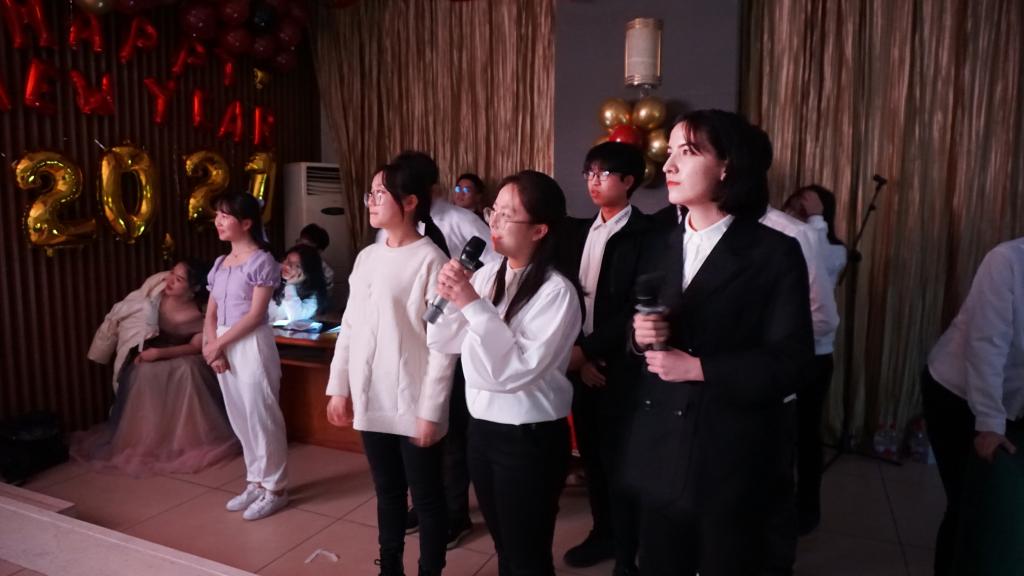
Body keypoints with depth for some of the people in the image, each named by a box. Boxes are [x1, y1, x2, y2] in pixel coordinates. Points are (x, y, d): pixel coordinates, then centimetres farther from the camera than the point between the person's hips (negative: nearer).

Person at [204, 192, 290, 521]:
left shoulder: (262, 261, -9)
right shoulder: (220, 264, 13)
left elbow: (255, 314, -15)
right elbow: (211, 313, 12)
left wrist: (218, 343, -13)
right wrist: (212, 346, -4)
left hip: (251, 346, -7)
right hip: (224, 347, 8)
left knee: (261, 417, -1)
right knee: (240, 419, 14)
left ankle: (274, 488, 12)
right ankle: (256, 482, 27)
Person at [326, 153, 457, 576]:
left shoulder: (430, 261, -12)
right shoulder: (367, 257, 8)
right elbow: (349, 327, 13)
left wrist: (430, 410, -14)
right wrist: (338, 387, 11)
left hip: (411, 404, -6)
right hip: (371, 401, 6)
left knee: (426, 497, 9)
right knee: (387, 491, 19)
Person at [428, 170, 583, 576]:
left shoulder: (557, 291, -19)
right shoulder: (487, 274, 1)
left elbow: (518, 370, -24)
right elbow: (442, 342, 5)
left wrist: (473, 305, -26)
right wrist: (446, 297, -13)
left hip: (530, 438, -6)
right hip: (481, 426, 7)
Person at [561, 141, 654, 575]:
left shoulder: (645, 234, -12)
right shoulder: (579, 232, 9)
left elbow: (635, 309, -17)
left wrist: (588, 350, -16)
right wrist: (575, 352, -3)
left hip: (619, 366, -6)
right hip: (581, 362, 6)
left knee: (619, 460, 4)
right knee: (591, 454, 17)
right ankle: (603, 533, 37)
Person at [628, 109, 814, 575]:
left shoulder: (774, 253, -9)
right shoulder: (661, 247, 8)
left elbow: (789, 363, -14)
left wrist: (698, 368, -19)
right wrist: (640, 336, -10)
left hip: (731, 459, -4)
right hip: (660, 452, 5)